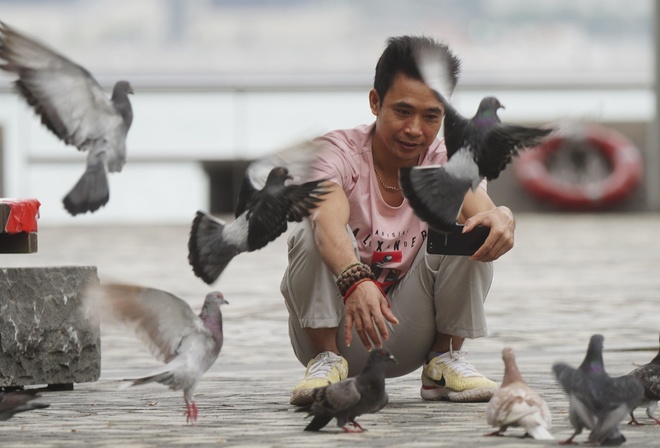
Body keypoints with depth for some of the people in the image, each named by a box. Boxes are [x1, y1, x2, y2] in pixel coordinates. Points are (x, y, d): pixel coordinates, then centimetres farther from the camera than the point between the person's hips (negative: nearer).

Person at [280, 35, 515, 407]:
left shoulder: (448, 163, -6)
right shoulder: (338, 152, -15)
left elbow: (480, 206, -29)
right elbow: (329, 219, -37)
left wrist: (501, 219, -55)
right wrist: (355, 281, -58)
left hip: (408, 339, 2)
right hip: (338, 327, -2)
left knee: (472, 232, -19)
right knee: (314, 233, -28)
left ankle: (444, 361, -5)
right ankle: (326, 360, -14)